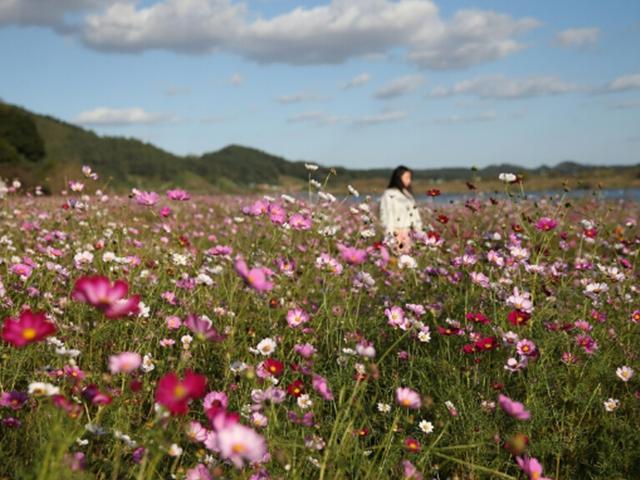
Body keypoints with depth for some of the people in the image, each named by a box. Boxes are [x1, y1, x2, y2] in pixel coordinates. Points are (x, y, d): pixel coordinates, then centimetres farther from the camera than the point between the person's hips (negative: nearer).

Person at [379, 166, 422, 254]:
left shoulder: (408, 195, 18)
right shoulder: (389, 195, -4)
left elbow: (415, 215, 18)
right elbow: (386, 216, -9)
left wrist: (418, 231, 9)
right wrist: (391, 235, -15)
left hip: (408, 234, 7)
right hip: (396, 234, -7)